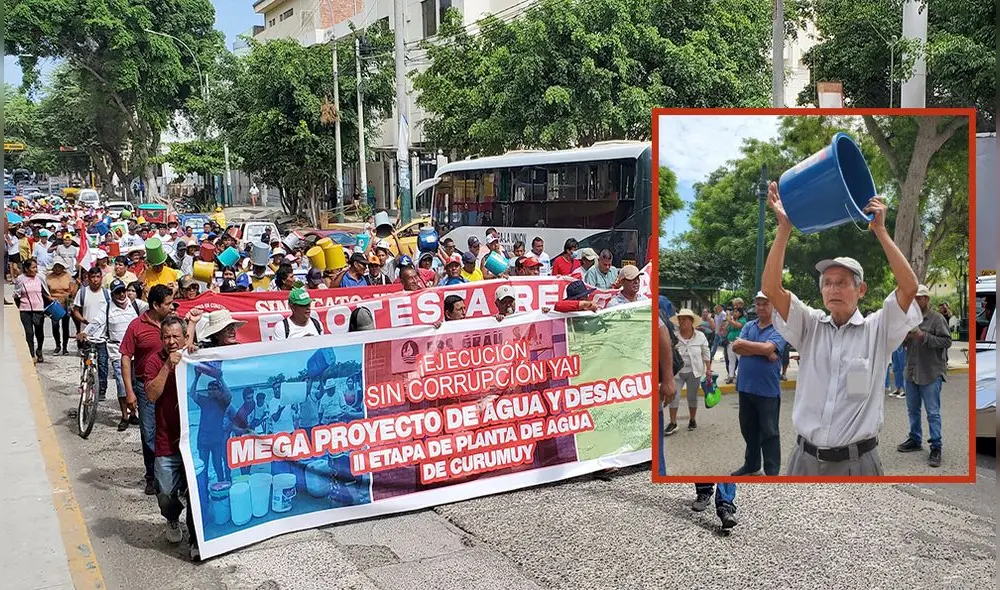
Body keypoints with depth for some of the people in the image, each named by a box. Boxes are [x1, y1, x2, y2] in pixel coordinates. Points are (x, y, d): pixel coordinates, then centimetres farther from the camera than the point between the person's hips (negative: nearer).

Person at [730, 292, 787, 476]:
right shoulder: (748, 326, 8)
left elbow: (767, 348, -23)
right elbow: (736, 348, -6)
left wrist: (744, 344, -9)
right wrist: (763, 352, -15)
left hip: (768, 390, -5)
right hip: (745, 386, 5)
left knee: (769, 432, 4)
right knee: (748, 429, 17)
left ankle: (772, 471, 11)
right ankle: (751, 465, 31)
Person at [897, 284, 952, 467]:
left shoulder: (937, 319, -8)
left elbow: (947, 341, -15)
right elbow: (903, 343, 17)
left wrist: (923, 336, -22)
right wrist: (904, 337, -6)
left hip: (931, 374, -7)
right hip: (912, 372, 7)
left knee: (933, 412, -3)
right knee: (913, 409, 16)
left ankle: (936, 447, 3)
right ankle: (915, 440, 30)